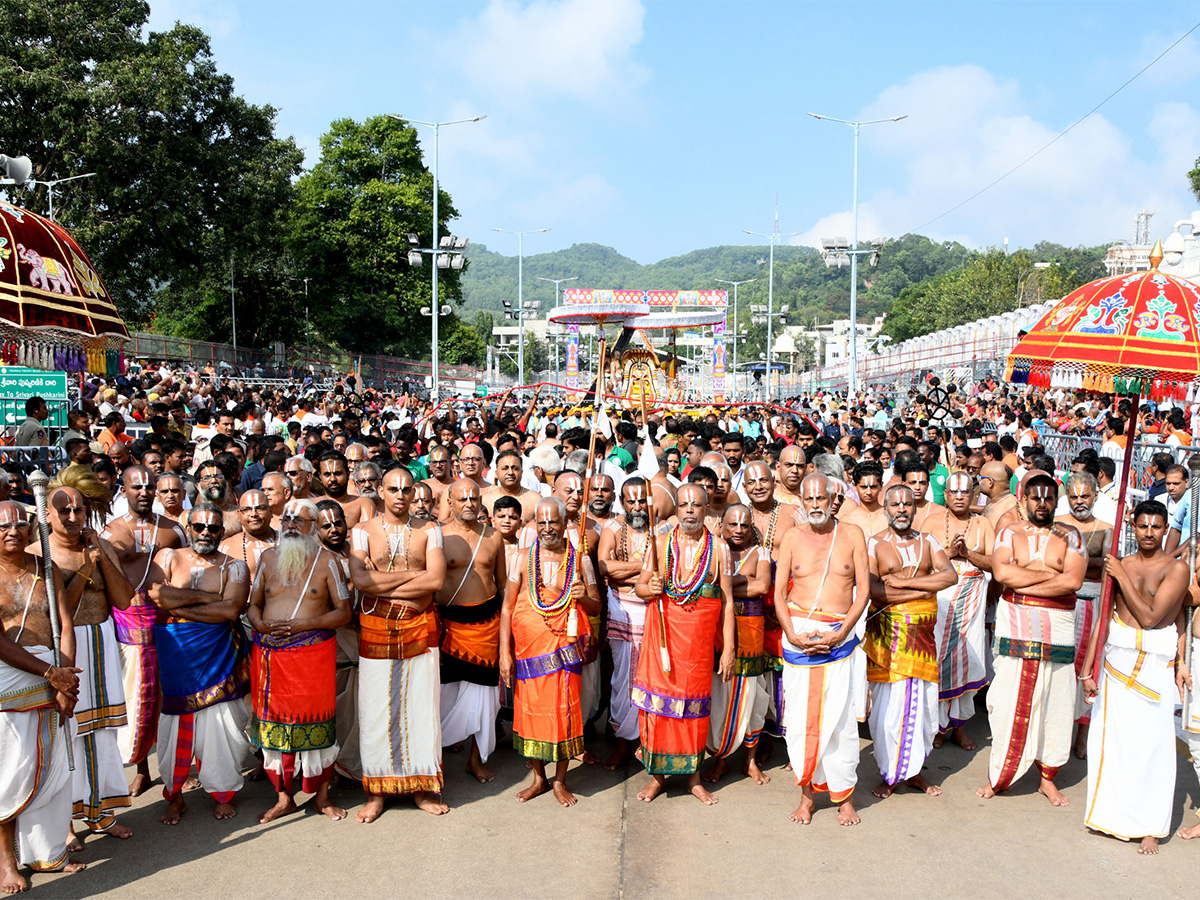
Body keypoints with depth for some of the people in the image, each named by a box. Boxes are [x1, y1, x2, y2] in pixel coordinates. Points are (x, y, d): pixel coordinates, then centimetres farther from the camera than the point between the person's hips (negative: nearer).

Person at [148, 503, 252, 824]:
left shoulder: (234, 567, 4)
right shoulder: (168, 557, 9)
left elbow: (231, 610, -12)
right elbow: (156, 594, -10)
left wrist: (178, 607, -10)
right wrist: (207, 597, -10)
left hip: (217, 654, -1)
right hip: (175, 654, 1)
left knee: (219, 724, 2)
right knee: (176, 724, 3)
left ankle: (222, 794, 19)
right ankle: (174, 797, 20)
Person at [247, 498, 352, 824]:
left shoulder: (326, 561, 0)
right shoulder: (268, 558, 10)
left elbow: (344, 612, -2)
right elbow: (253, 604, 16)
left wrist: (304, 623, -14)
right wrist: (261, 623, -6)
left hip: (313, 652, -3)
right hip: (269, 653, 3)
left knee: (316, 721, 0)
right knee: (273, 721, 7)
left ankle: (322, 796, 17)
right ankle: (283, 798, 22)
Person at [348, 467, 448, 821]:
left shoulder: (429, 530, 4)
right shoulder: (364, 531, 3)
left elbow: (437, 580, -10)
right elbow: (360, 580, -13)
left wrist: (383, 584, -11)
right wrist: (412, 574, -12)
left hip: (420, 628, 1)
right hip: (376, 629, 0)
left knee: (421, 707, 6)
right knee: (376, 711, 4)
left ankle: (421, 788, 19)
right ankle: (377, 792, 17)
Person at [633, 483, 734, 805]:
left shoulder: (719, 548, 2)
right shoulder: (661, 543, 3)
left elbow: (727, 602, 2)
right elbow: (640, 586, 9)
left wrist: (728, 649, -2)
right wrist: (650, 588, -16)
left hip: (700, 639, 0)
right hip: (662, 634, 0)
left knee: (694, 705, 6)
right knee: (658, 702, 1)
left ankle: (694, 776, 20)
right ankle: (658, 774, 16)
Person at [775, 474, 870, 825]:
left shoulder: (851, 535, 6)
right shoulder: (793, 538, 8)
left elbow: (864, 589, 2)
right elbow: (779, 593, 5)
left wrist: (841, 633, -9)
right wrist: (793, 635, -9)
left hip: (839, 635, -1)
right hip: (797, 632, 1)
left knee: (840, 717, -3)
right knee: (800, 717, 2)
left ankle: (845, 796, 11)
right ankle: (807, 794, 16)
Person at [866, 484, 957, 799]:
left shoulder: (928, 542, 11)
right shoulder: (874, 544, 1)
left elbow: (950, 575, -5)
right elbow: (873, 590, -13)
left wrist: (903, 582, -12)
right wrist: (923, 591, -10)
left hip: (922, 631, 3)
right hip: (888, 630, -3)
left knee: (922, 701, 6)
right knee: (889, 702, -3)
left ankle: (913, 770, 20)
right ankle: (889, 774, 10)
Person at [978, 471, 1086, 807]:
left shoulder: (1070, 536, 7)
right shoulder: (1010, 533, 6)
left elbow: (1073, 580, -10)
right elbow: (1002, 572, -12)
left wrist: (1022, 582, -11)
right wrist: (1049, 573, -10)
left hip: (1058, 631, 1)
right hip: (1015, 627, -1)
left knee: (1055, 705, 6)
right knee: (1008, 704, -1)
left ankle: (1047, 778, 20)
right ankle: (996, 776, 10)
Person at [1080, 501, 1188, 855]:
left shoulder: (1176, 568, -5)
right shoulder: (1118, 565, 7)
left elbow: (1150, 616, -14)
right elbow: (1104, 618, 8)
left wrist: (1122, 577, -11)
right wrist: (1088, 668, 6)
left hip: (1155, 667, -3)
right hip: (1114, 662, 4)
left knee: (1151, 744, -1)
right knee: (1109, 737, 7)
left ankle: (1149, 827, 10)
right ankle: (1110, 813, 22)